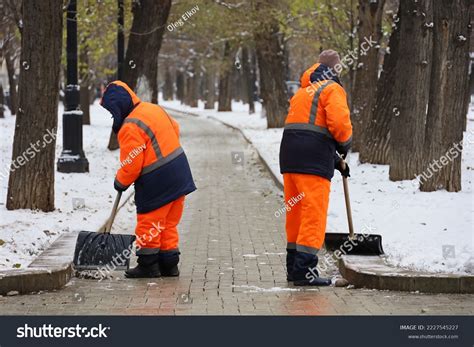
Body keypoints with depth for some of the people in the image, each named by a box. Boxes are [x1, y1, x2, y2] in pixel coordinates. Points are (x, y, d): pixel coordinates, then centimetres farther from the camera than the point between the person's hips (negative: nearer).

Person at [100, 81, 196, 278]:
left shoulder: (130, 128, -19)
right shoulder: (154, 109, 7)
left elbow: (130, 165, -17)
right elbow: (175, 129, 22)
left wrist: (120, 182, 1)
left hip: (157, 181, -9)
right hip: (179, 173, 9)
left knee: (148, 223, 4)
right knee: (169, 224, 16)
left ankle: (148, 264, 10)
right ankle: (169, 264, 20)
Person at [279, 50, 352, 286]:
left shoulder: (302, 92, 26)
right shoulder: (332, 89, -2)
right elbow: (339, 122, -17)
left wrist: (335, 160, 24)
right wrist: (344, 142, 5)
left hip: (290, 152, 8)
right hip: (314, 159, -8)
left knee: (295, 211, 15)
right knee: (314, 212, -8)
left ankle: (294, 267, 22)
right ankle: (305, 269, -14)